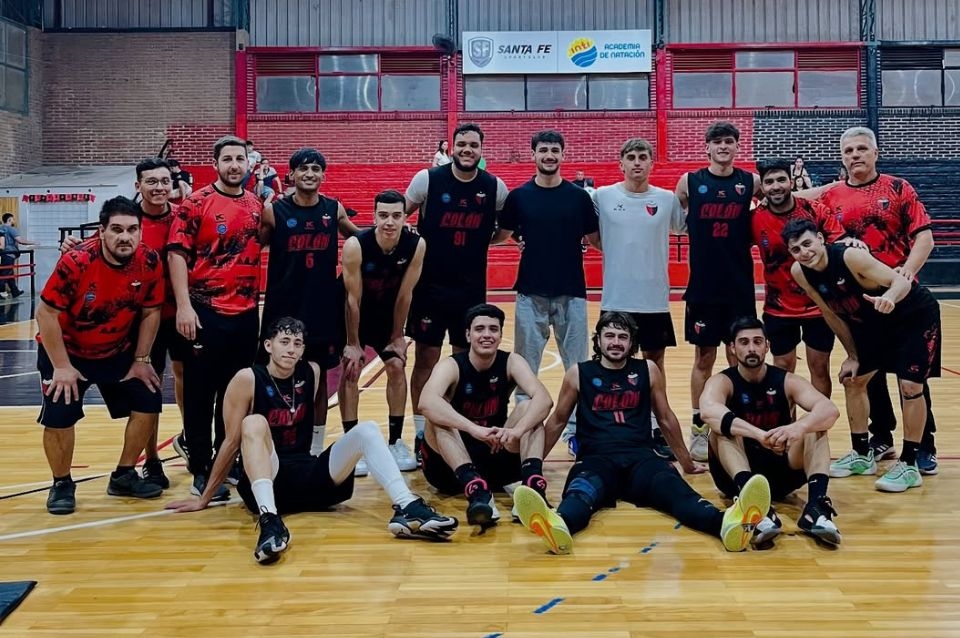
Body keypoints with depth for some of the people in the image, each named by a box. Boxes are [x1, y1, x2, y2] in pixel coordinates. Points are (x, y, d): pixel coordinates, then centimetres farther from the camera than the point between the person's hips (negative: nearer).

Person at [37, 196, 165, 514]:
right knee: (59, 415, -13)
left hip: (119, 350, 4)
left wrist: (141, 360, -4)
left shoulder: (149, 262, -18)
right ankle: (62, 484, 13)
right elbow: (46, 313, -22)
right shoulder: (76, 261, -29)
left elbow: (150, 313, -4)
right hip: (67, 349, -4)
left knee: (148, 403, -1)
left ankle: (124, 476, 19)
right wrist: (61, 366, -20)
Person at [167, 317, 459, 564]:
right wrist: (204, 499, 0)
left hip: (308, 475, 5)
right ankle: (269, 521, -50)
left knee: (367, 429, -10)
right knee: (255, 423, -30)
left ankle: (407, 509, -31)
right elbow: (232, 442, -3)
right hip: (265, 481, -4)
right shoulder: (247, 379, -6)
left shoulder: (311, 372, 8)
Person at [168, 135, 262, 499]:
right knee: (200, 393, 2)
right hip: (205, 311, -5)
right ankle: (201, 469, 12)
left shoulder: (256, 205, 10)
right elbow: (177, 253, -9)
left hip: (246, 312, 5)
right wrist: (184, 305, -16)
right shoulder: (196, 203, -5)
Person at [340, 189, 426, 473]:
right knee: (350, 370, -7)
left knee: (397, 367, 1)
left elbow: (404, 295, -13)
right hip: (354, 313, -3)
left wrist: (397, 336, -6)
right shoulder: (355, 246, -31)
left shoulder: (416, 245, -23)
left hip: (387, 311, 3)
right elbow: (353, 298, -24)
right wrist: (353, 343, -17)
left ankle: (395, 442, 12)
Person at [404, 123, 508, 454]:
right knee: (426, 358, 3)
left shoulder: (495, 188, -1)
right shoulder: (428, 179, -7)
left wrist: (484, 238, -3)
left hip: (471, 288, 2)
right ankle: (421, 433, 15)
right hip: (429, 286, -2)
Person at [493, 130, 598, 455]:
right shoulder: (518, 196, 3)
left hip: (571, 292, 0)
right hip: (531, 293, 0)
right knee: (525, 366, 6)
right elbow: (500, 235, 8)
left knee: (577, 365, 5)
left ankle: (576, 429, 16)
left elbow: (596, 240, 8)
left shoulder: (579, 196, 3)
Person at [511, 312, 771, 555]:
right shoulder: (579, 373, 11)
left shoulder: (648, 370, 15)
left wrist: (686, 462, 32)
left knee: (671, 486, -33)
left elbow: (666, 418, 25)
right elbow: (557, 421, 21)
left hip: (641, 457, 1)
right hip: (596, 458, -1)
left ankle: (726, 522, -63)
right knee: (583, 490, -38)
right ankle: (558, 526, -73)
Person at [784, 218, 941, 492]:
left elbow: (902, 282, -29)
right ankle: (862, 456, 21)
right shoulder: (800, 273, -14)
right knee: (853, 381, 8)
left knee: (910, 386, -13)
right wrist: (852, 355, 3)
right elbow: (832, 314, -1)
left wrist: (889, 297, -52)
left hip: (915, 315, -7)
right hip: (873, 321, 7)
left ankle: (909, 466, -1)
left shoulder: (849, 256, -32)